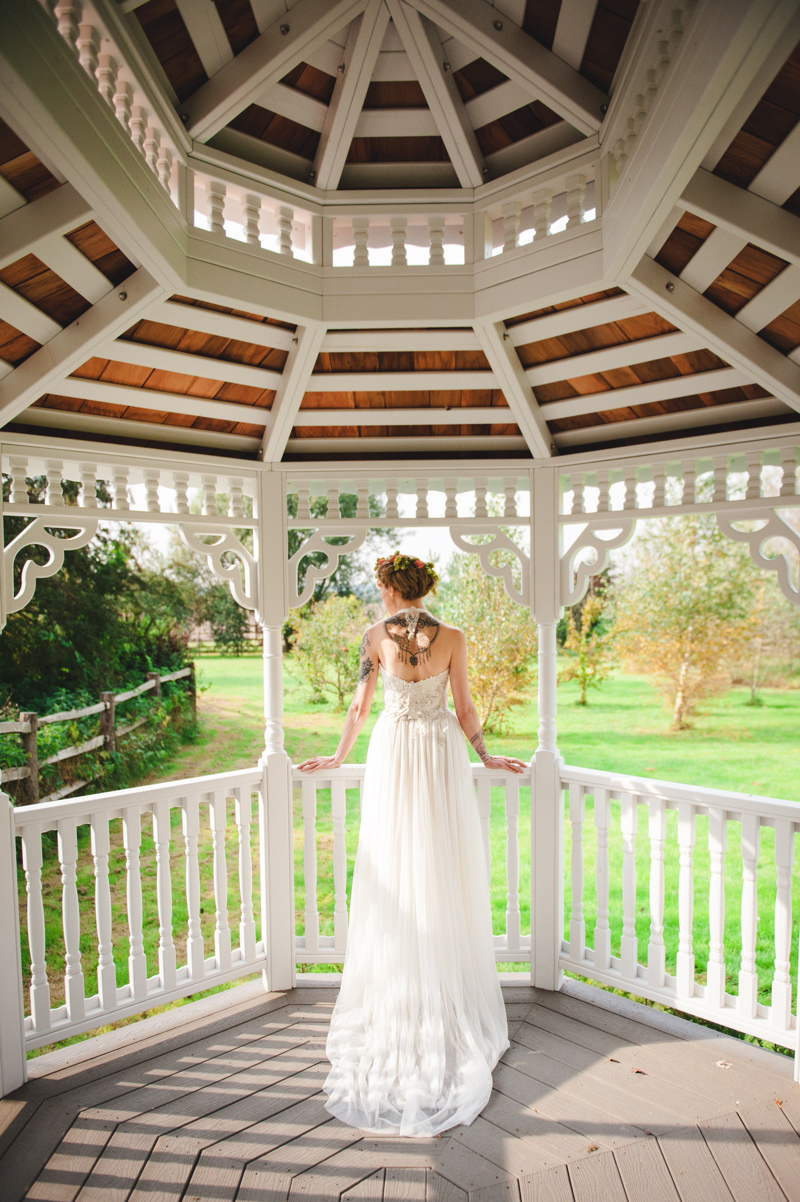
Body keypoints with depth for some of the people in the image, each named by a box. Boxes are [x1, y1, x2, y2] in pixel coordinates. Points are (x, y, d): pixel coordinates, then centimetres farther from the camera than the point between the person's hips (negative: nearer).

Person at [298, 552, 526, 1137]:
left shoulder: (377, 636, -6)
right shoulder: (453, 637, -6)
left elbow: (360, 704, -1)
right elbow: (464, 708, -3)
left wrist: (340, 755, 13)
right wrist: (487, 756, 11)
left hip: (393, 751, 0)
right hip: (442, 751, 0)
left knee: (396, 876, 12)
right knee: (445, 878, 10)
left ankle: (397, 1005, 23)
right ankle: (451, 1002, 21)